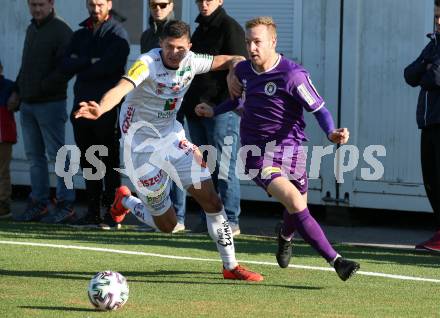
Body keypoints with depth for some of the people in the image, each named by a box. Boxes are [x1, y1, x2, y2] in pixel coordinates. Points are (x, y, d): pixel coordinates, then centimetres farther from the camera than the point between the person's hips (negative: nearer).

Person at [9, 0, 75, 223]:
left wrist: (42, 87, -17)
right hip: (27, 104, 8)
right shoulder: (31, 29, 17)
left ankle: (66, 204, -4)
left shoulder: (60, 30, -9)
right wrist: (18, 91, 18)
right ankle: (38, 203, 12)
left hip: (51, 103, -8)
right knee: (34, 156, 8)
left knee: (56, 153, -7)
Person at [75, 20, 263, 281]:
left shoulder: (190, 62, -7)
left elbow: (232, 60, 7)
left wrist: (235, 72, -17)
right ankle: (125, 202, 36)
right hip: (142, 146, -5)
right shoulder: (148, 64, -25)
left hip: (172, 136, 5)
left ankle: (231, 266, 6)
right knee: (166, 224, 5)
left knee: (210, 199, -7)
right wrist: (100, 109, -64)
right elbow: (122, 88, -43)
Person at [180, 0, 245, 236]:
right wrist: (190, 105, 11)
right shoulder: (200, 30, 20)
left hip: (221, 110, -8)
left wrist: (221, 103, -19)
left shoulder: (229, 28, -6)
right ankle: (208, 219, 14)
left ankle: (230, 221, -4)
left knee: (223, 169, -7)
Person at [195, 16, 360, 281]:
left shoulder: (293, 75, -15)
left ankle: (285, 237, 56)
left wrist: (331, 133, -29)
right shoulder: (243, 70, 1)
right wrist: (214, 111, 30)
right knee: (295, 202, -21)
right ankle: (336, 260, -23)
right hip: (257, 153, 1)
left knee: (297, 209, 16)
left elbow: (318, 108, -12)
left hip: (290, 150, -1)